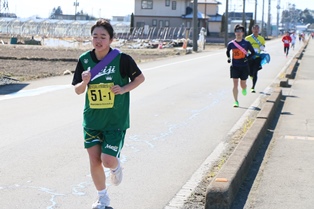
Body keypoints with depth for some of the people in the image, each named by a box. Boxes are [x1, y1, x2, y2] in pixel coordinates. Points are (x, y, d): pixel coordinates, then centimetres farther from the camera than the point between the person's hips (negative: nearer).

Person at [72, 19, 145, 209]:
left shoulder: (122, 59, -13)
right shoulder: (85, 60, -4)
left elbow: (140, 77, 0)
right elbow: (78, 90, 2)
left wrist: (124, 89, -16)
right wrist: (84, 82, -20)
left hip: (116, 121, -3)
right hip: (92, 119, 4)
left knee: (108, 161, -13)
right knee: (94, 161, 6)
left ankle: (116, 166, 27)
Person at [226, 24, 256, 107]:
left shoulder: (246, 43, -3)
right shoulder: (231, 44, 1)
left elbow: (253, 52, 6)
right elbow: (227, 51, 20)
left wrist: (247, 58, -6)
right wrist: (228, 58, 7)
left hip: (244, 66, 0)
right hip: (234, 66, 0)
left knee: (242, 84, 9)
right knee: (235, 84, -7)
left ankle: (244, 89, 47)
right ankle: (236, 101, -1)